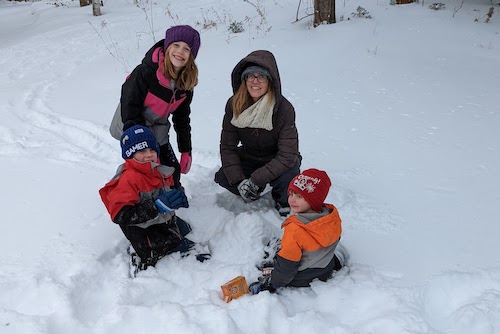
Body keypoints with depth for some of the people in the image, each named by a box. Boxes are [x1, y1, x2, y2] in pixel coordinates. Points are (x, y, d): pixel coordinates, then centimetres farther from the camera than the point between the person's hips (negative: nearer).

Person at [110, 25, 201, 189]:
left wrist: (186, 151, 6)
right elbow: (129, 109, -22)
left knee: (174, 171, 7)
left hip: (157, 132, 6)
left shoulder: (187, 82, -6)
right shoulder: (145, 72, -27)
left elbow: (182, 118, 6)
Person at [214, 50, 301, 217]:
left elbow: (287, 156, -27)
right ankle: (254, 192, 12)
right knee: (222, 177, -19)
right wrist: (239, 180, -24)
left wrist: (255, 179, -31)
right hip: (249, 158, 4)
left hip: (278, 163, -3)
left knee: (288, 178, -34)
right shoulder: (234, 105, -16)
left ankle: (283, 202, 2)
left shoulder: (284, 109, -27)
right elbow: (227, 146, -11)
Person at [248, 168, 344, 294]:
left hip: (301, 277, -6)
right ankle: (335, 260, 28)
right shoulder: (333, 215, -15)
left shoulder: (295, 230, -34)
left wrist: (273, 284, -11)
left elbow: (287, 264, -25)